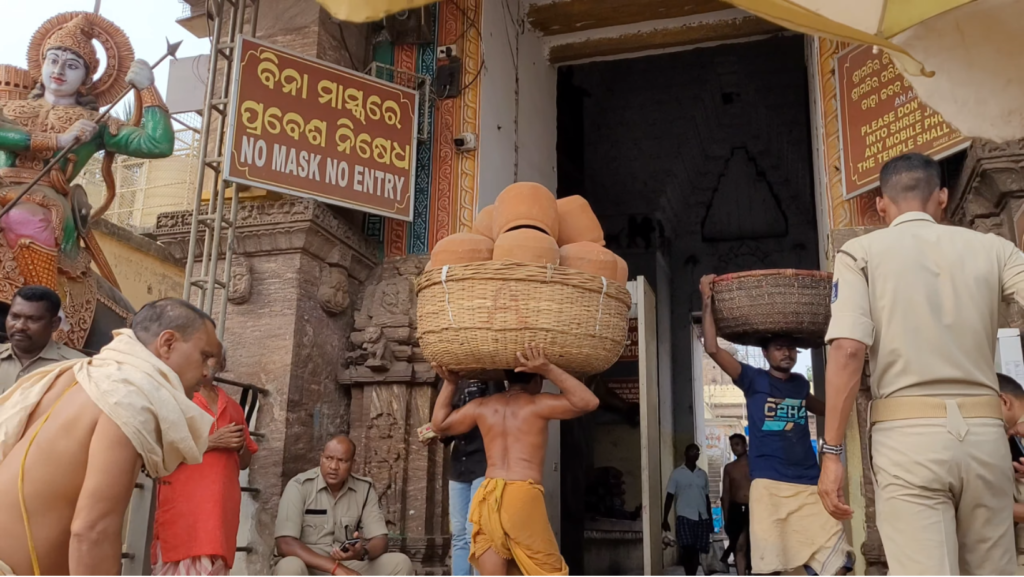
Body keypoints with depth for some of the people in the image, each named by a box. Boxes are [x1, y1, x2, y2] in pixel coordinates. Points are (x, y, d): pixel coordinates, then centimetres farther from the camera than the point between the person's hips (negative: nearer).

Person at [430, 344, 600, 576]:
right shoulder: (537, 404, 1)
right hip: (523, 497, -5)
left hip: (486, 499, 5)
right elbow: (588, 402, -6)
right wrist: (549, 369, -9)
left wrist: (449, 383, 33)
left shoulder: (481, 407, 15)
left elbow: (439, 424, 29)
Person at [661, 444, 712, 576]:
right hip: (684, 516, -4)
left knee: (696, 551, 4)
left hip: (702, 517, 4)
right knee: (688, 550, -13)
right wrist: (665, 519, -4)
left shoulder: (702, 474, 13)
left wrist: (711, 519, 14)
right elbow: (669, 497, 1)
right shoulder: (677, 473, 2)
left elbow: (707, 497, 17)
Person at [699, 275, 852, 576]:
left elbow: (822, 407, 41)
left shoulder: (800, 384, 17)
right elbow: (712, 348, -8)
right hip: (769, 483, -4)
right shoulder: (754, 379, 3)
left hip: (808, 483, 4)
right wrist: (708, 302, -9)